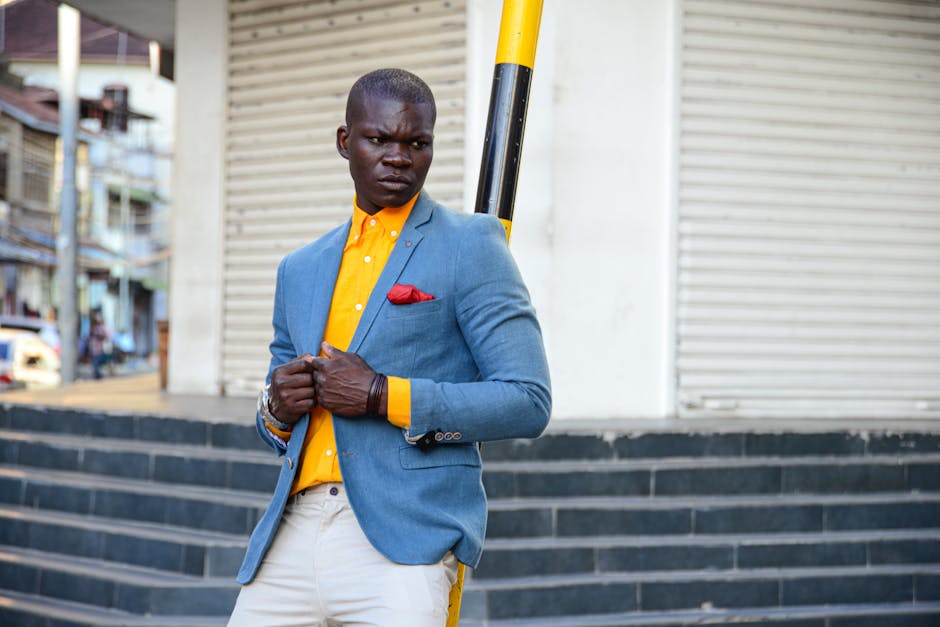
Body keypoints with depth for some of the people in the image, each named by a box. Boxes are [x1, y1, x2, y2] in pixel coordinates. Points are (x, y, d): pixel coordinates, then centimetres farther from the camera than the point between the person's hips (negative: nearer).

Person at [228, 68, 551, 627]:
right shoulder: (300, 270, 19)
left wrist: (382, 396, -12)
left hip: (402, 541, -5)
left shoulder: (470, 246, 2)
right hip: (294, 533, 5)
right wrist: (278, 405, 3)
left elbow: (528, 402, -6)